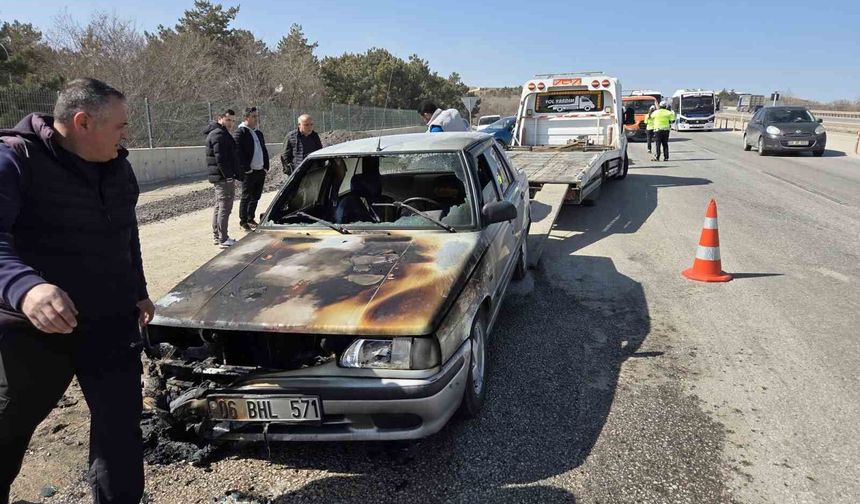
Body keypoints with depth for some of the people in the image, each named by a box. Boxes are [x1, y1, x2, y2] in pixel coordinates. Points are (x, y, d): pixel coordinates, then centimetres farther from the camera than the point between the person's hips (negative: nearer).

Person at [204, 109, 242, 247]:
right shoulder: (219, 134, -14)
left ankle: (217, 236, 26)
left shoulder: (217, 133, 21)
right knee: (225, 207, -9)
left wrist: (238, 173, 23)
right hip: (224, 177, -11)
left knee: (219, 206, 17)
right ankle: (223, 239, -8)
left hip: (218, 177, 11)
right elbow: (220, 158, -23)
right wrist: (229, 175, -24)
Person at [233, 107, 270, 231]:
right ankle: (243, 221, 8)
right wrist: (246, 169, -17)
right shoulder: (240, 132, -7)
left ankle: (250, 219, 25)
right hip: (249, 172, -7)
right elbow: (238, 152, -14)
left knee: (255, 197, 13)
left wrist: (266, 167, 10)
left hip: (261, 171, 7)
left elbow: (264, 151, 21)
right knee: (246, 197, 0)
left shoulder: (259, 133, 18)